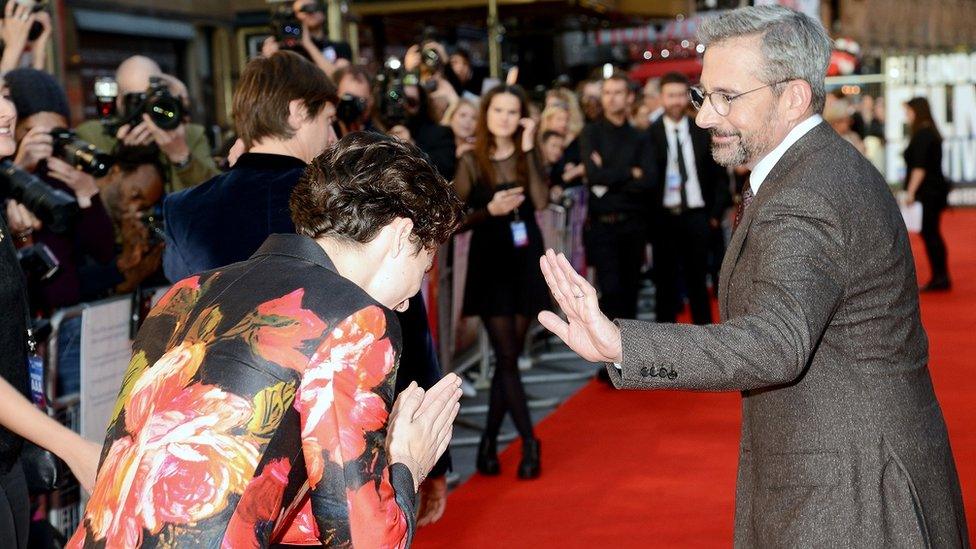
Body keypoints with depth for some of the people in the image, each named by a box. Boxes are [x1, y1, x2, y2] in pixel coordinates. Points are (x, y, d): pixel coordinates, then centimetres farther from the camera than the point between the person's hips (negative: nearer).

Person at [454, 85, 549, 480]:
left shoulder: (528, 157, 5)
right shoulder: (471, 162, 0)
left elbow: (541, 202, -13)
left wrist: (529, 150, -14)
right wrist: (490, 210, -19)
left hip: (526, 262, 2)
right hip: (489, 263, -2)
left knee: (509, 355, 6)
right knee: (506, 356, -6)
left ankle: (489, 440, 17)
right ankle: (529, 443, -1)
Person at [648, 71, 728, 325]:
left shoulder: (704, 132, 6)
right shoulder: (650, 133, -2)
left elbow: (719, 174, 10)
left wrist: (715, 212, 4)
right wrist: (648, 217, -10)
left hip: (696, 216, 2)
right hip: (663, 217, -2)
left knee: (697, 280, 9)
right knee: (665, 282, 3)